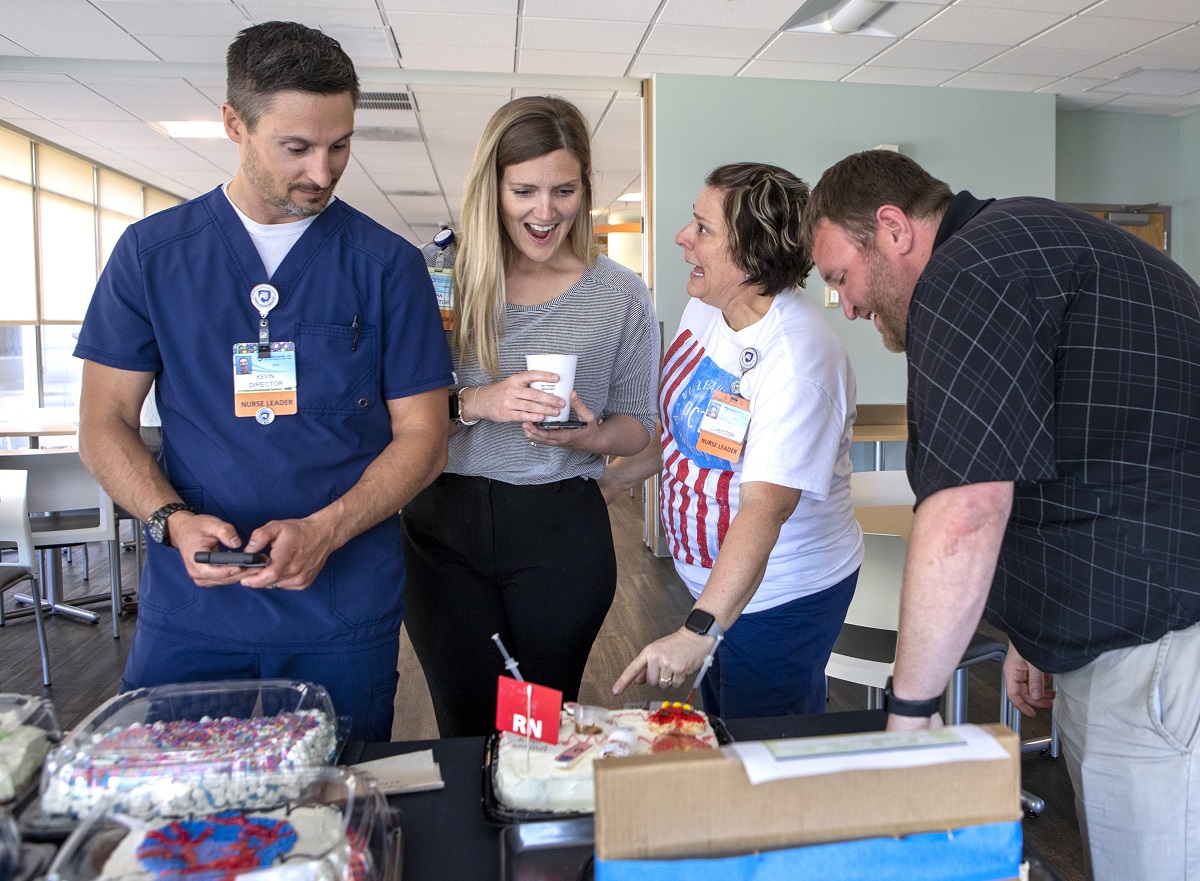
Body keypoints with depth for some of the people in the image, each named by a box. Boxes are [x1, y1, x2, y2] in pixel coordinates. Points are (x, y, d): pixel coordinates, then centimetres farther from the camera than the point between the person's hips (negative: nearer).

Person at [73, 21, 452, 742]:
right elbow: (105, 422, 5)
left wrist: (323, 531, -17)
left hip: (344, 620, 0)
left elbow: (422, 436, -2)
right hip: (186, 611, 1)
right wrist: (173, 519, -14)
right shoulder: (152, 252, 3)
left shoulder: (388, 264, -1)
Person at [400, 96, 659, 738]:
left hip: (562, 532, 0)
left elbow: (637, 424, 7)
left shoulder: (620, 295, 1)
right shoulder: (443, 277, 1)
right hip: (443, 527, 1)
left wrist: (585, 435, -15)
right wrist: (475, 403, -20)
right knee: (467, 732, 11)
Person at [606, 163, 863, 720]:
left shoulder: (798, 359, -30)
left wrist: (698, 633, -44)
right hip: (714, 585, 9)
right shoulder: (706, 307, -4)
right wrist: (621, 473, 12)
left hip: (785, 596, -8)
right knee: (720, 739, 26)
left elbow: (766, 507, -38)